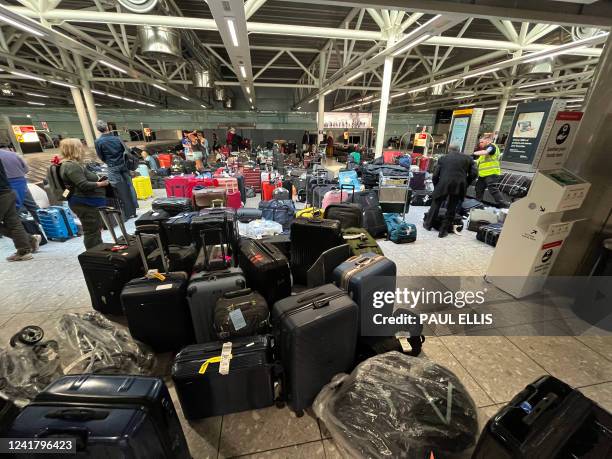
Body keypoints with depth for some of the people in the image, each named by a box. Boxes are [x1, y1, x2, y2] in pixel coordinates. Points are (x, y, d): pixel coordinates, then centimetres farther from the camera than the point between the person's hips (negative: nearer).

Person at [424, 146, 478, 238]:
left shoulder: (443, 158, 14)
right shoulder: (468, 158, 16)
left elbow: (435, 175, 8)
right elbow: (474, 174, 7)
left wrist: (436, 187, 19)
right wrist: (465, 184, 18)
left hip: (443, 184, 0)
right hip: (459, 186, 1)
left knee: (436, 203, 18)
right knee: (451, 209, 10)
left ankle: (428, 224, 30)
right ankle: (443, 231, 14)